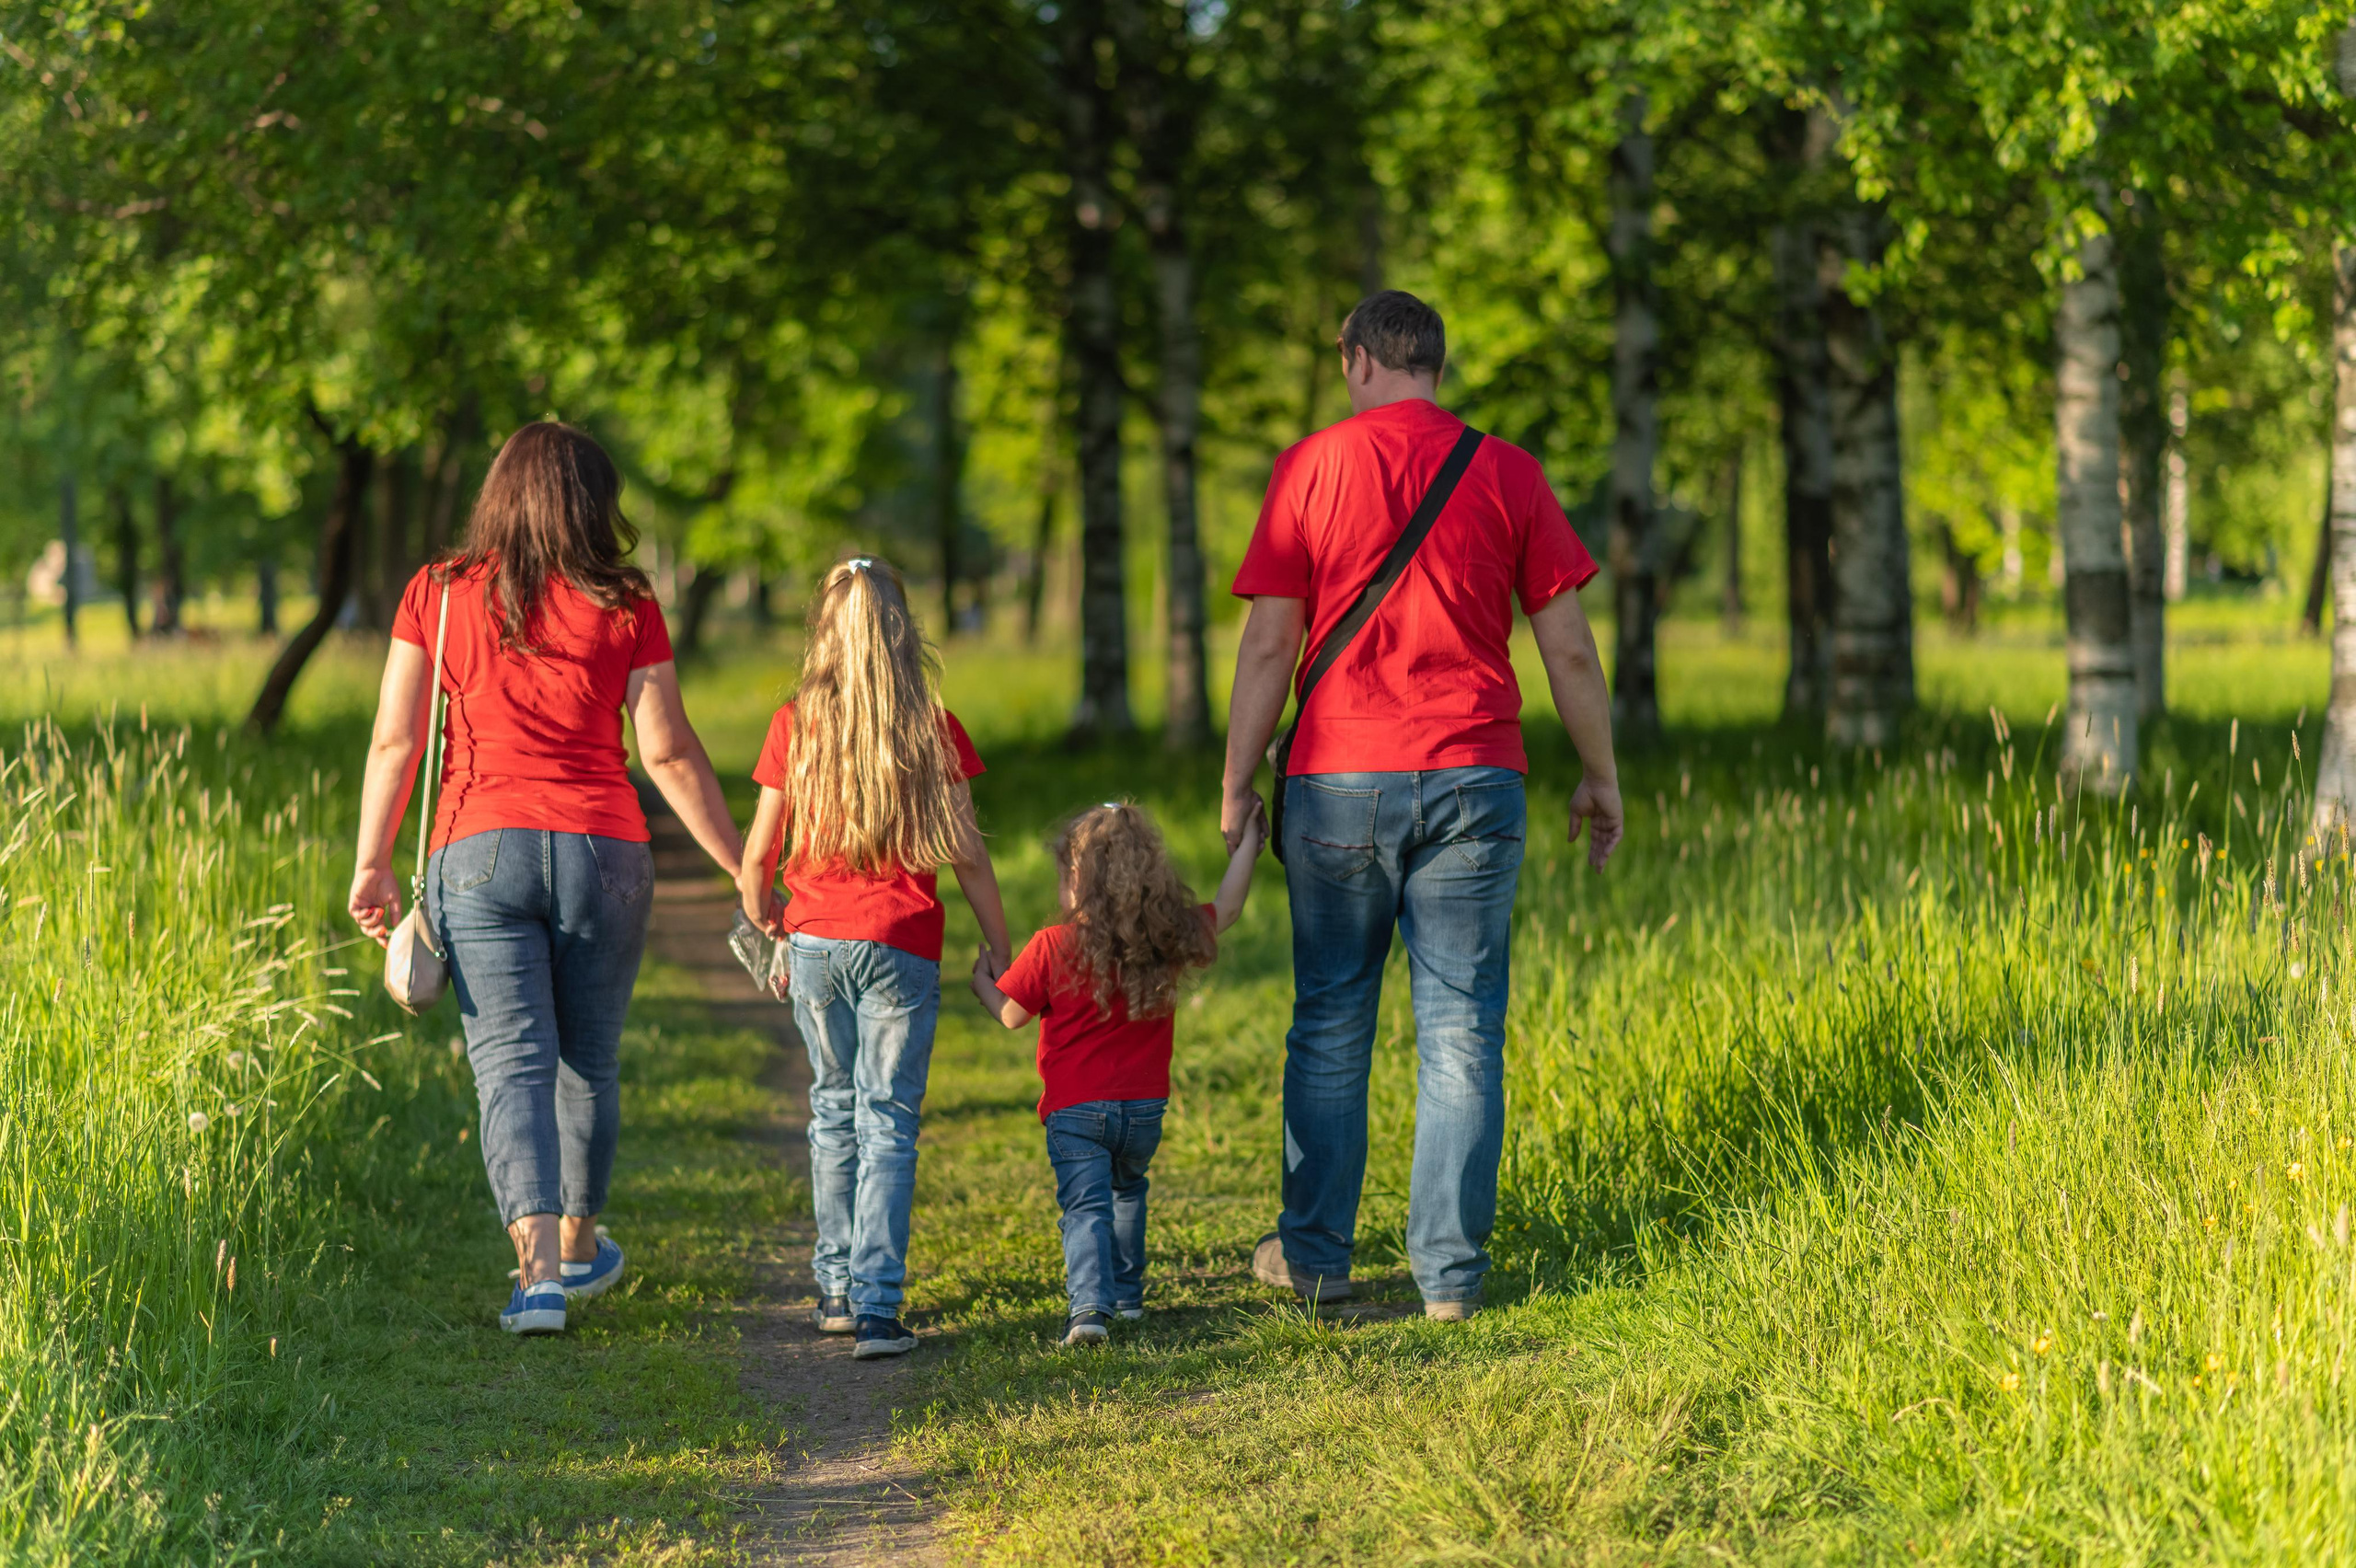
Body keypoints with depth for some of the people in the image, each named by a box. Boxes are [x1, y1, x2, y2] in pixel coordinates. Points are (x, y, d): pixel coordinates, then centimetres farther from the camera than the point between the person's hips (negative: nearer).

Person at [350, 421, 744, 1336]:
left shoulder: (438, 596, 4)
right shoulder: (624, 608, 1)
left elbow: (395, 739, 2)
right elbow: (668, 752, -1)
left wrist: (373, 863, 8)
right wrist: (741, 867, 5)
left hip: (479, 849, 0)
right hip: (603, 849, 1)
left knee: (511, 1058, -4)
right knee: (589, 1057, 17)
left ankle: (538, 1264, -20)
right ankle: (579, 1245, 34)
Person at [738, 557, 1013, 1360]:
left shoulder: (795, 724, 1)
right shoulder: (932, 729, -1)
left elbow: (758, 853, 3)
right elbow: (968, 855, 0)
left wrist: (765, 931, 21)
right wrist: (1002, 953, 10)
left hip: (816, 940, 2)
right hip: (902, 945, -2)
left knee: (834, 1110, 18)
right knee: (888, 1121, -1)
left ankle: (836, 1287, 22)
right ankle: (876, 1305, -11)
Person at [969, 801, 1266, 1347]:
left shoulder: (1052, 948, -11)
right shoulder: (1168, 939, -1)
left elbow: (1011, 1014, -2)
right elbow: (1225, 911, 15)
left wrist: (982, 980, 19)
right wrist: (1247, 843, 26)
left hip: (1075, 1108, -4)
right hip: (1144, 1107, 4)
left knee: (1086, 1205, -8)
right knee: (1127, 1191, 27)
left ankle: (1091, 1305, -27)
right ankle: (1127, 1293, 36)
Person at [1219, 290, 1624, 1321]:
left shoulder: (1312, 467, 0)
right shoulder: (1505, 473, 3)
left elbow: (1269, 643, -3)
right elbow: (1567, 646, 3)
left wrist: (1236, 782, 5)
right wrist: (1600, 775, 14)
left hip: (1339, 780, 0)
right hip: (1473, 777, 1)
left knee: (1331, 1020, 12)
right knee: (1460, 1029, 3)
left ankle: (1314, 1254, 18)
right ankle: (1451, 1271, 2)